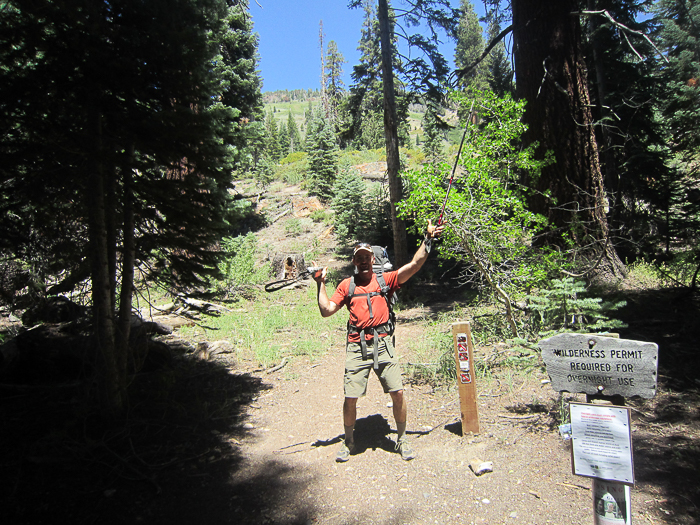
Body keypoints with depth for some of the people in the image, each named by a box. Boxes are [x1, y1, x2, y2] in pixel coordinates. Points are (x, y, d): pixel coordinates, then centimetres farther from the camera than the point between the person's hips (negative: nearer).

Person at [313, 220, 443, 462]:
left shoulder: (385, 279, 7)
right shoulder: (346, 285, 10)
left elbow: (414, 265, -3)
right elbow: (327, 310, 4)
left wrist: (428, 239, -11)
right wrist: (321, 284, 0)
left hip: (382, 344, 0)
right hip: (356, 347, 0)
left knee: (398, 393, -1)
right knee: (350, 398, 2)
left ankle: (402, 439, 22)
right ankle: (348, 441, 27)